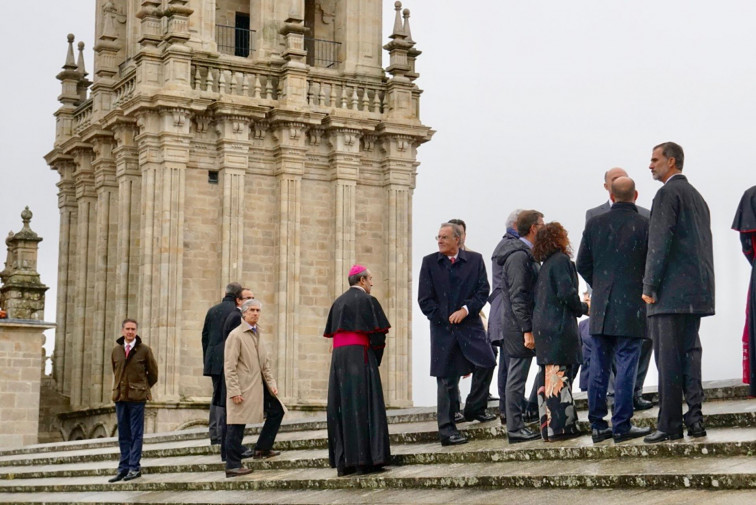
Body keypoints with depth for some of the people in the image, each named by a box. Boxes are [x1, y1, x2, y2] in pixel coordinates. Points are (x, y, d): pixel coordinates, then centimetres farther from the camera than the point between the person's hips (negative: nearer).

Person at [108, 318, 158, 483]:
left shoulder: (144, 350, -2)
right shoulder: (116, 350, 9)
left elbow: (153, 373, 6)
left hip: (137, 397, -4)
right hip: (120, 396, 4)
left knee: (136, 434, -3)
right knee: (123, 435, 7)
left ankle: (134, 467, 0)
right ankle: (124, 468, 11)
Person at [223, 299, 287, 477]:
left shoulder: (257, 334, 16)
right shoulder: (236, 335, -10)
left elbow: (265, 363, 21)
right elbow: (229, 367, -15)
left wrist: (271, 383, 10)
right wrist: (234, 391, -20)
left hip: (259, 386, 9)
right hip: (243, 388, -9)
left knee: (277, 410, 10)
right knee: (237, 425, -6)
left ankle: (262, 448, 21)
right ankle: (232, 465, -2)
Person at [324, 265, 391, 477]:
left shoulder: (338, 302, 15)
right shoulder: (367, 300, -5)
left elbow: (331, 332, 15)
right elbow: (378, 332, -9)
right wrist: (375, 358, 5)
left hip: (338, 357, 6)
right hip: (360, 354, -6)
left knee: (342, 405, 6)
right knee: (363, 404, -6)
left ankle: (343, 462, 5)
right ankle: (365, 459, -9)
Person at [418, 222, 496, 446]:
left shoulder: (475, 260, 6)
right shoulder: (429, 263, 5)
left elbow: (483, 291, 1)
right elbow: (424, 299, 2)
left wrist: (465, 309, -13)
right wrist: (444, 318, -7)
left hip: (470, 325, 1)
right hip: (442, 327, -1)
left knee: (486, 363, -12)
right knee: (446, 379, 1)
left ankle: (474, 407, 13)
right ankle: (446, 429, 8)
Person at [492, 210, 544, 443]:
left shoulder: (525, 253, 16)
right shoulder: (519, 255, -16)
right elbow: (518, 297, -21)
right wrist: (527, 330, -22)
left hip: (518, 326, 10)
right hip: (519, 325, -10)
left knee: (517, 376, 13)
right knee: (517, 376, -6)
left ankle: (516, 424, 19)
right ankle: (515, 428, -3)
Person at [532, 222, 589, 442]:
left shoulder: (546, 264, 17)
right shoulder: (561, 260, -8)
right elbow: (566, 292, -17)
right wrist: (584, 308, -1)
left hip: (543, 327, 9)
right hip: (559, 327, -9)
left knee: (549, 379, 11)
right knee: (559, 378, -8)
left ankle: (549, 427, 14)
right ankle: (559, 426, -9)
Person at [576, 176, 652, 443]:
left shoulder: (595, 224, 2)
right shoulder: (644, 225, -7)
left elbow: (582, 264, 6)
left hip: (601, 306, 3)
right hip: (632, 307, -3)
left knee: (599, 366, 9)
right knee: (626, 365, 0)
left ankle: (597, 424, 13)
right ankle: (621, 426, 0)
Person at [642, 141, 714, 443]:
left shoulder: (668, 193, -8)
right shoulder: (696, 196, 21)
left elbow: (660, 242, -15)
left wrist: (649, 287, -13)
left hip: (672, 292, -9)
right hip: (697, 290, 9)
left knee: (668, 358, -7)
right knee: (689, 353, 10)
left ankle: (670, 425, -7)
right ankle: (694, 418, 8)